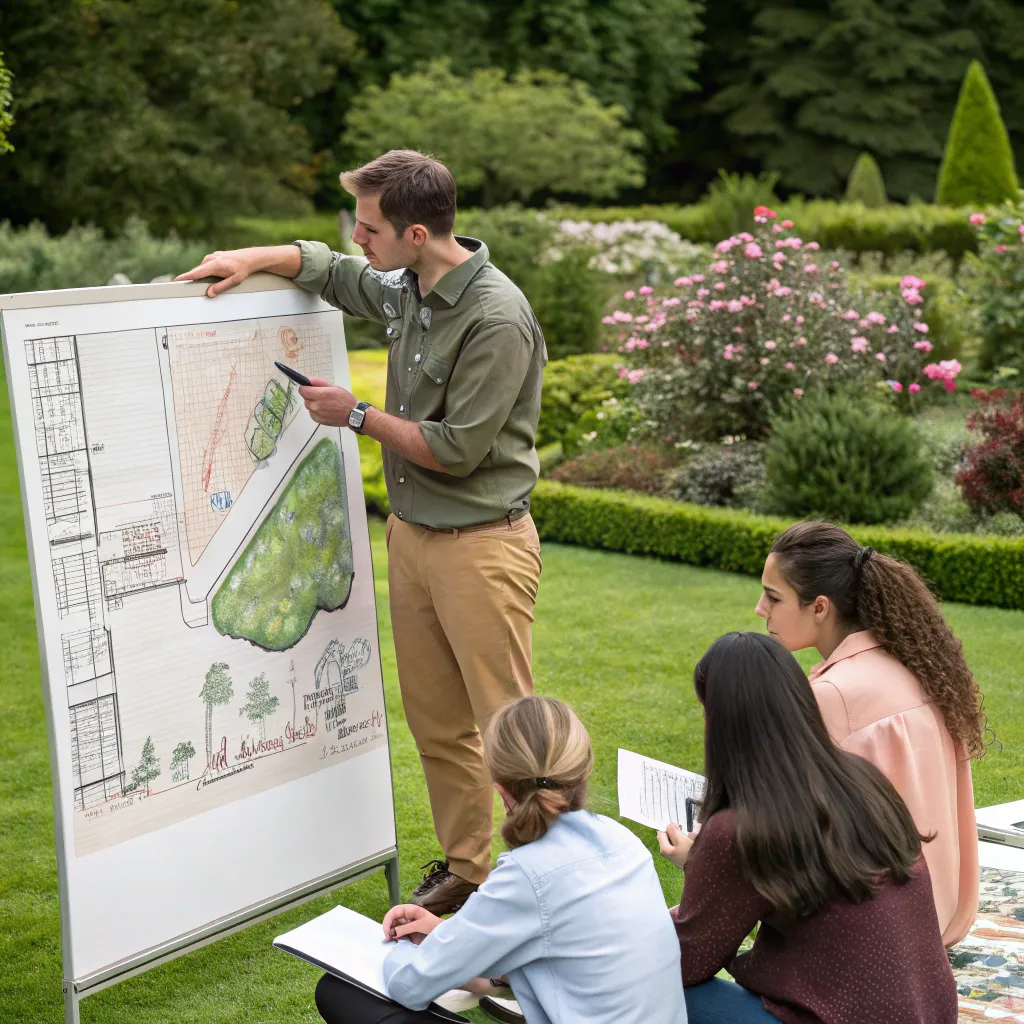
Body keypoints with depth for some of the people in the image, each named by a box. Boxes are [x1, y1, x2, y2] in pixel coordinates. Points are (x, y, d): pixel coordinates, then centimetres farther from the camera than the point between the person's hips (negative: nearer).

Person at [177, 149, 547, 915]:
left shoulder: (497, 320, -21)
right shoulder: (404, 290, 6)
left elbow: (456, 449, -20)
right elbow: (327, 267, 26)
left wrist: (355, 414, -9)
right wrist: (251, 259, 7)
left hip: (481, 544, -8)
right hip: (411, 533, 8)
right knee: (436, 723, 15)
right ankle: (466, 869, 27)